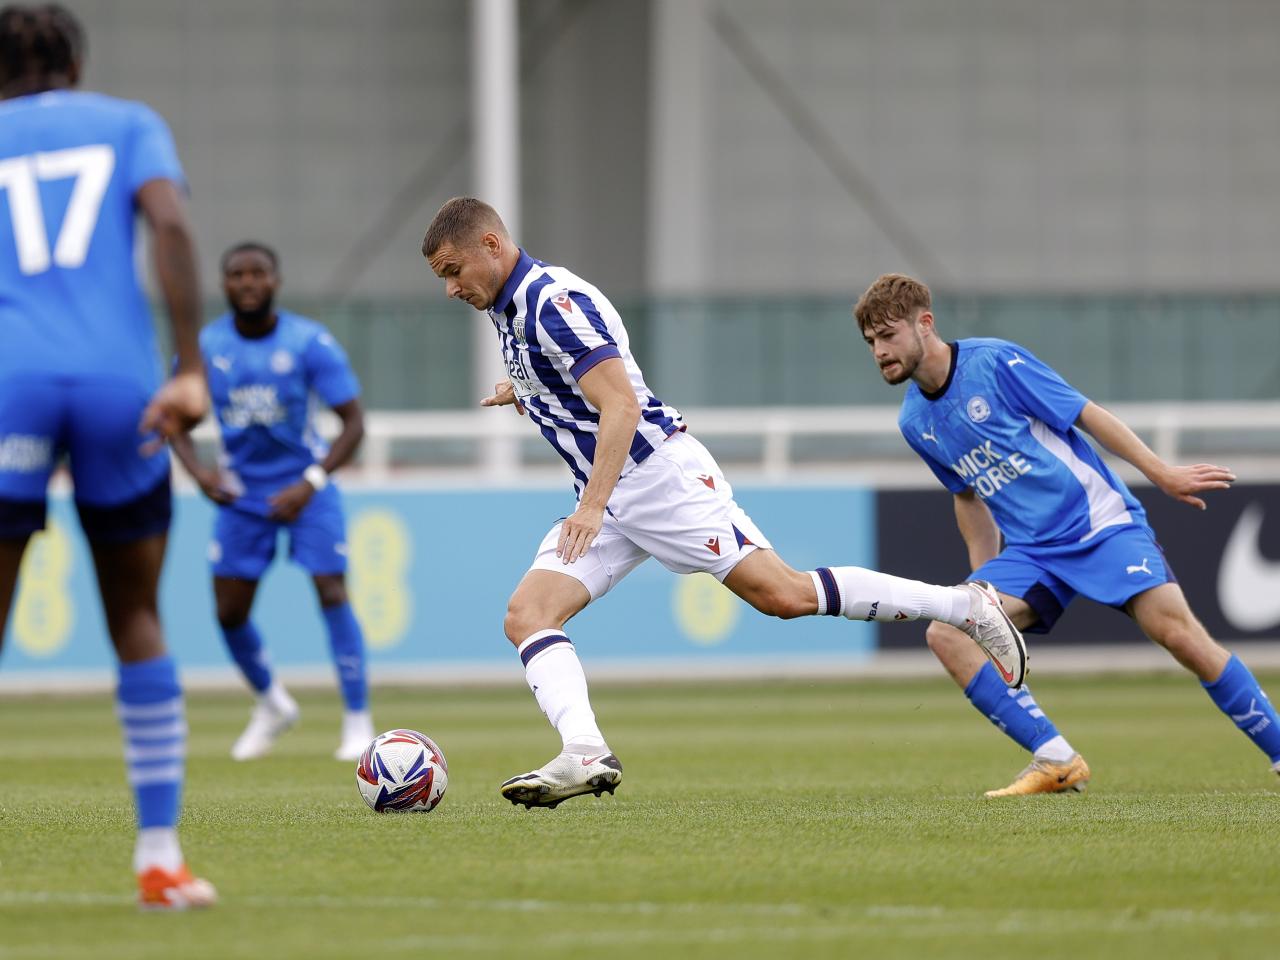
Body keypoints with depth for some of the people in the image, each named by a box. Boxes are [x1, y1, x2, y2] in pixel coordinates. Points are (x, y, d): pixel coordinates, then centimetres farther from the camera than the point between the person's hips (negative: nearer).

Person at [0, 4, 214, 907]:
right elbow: (172, 225, -3)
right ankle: (160, 856, 9)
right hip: (120, 381, 1)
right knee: (137, 621, 14)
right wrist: (191, 372, -9)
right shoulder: (129, 124, 17)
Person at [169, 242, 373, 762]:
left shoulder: (310, 343, -15)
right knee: (230, 612, 0)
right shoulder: (205, 347, -8)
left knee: (331, 593, -16)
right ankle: (272, 705, 28)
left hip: (306, 489, -3)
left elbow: (354, 421, -13)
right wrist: (198, 470, -17)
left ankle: (358, 723, -7)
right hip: (242, 493, 3)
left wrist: (310, 484, -25)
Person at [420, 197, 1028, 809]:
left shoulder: (552, 300, -16)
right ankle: (585, 754, -25)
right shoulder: (507, 306, 14)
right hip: (604, 497, 10)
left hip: (656, 471, -10)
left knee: (783, 594, -15)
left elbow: (621, 404, -25)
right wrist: (522, 387, 25)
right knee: (526, 616, -9)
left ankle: (967, 606, -5)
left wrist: (592, 506, -31)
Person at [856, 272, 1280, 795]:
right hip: (1030, 552, 6)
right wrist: (985, 580, 20)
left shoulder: (994, 361, -10)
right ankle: (1056, 760, -16)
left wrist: (1162, 474, -10)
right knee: (945, 632, -17)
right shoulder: (915, 422, 8)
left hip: (1101, 523, -6)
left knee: (1177, 632, -22)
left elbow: (1085, 414, -6)